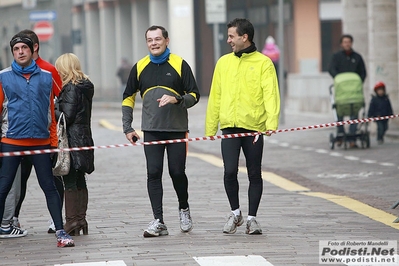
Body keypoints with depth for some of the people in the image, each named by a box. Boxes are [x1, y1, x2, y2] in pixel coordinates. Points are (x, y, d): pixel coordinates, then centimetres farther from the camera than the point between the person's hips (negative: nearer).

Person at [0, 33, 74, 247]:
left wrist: (54, 140, 5)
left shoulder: (46, 77, 7)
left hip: (40, 141, 1)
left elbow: (51, 111, 9)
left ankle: (60, 231, 1)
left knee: (49, 187, 0)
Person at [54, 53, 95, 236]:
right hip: (84, 137, 9)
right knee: (79, 181, 12)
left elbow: (67, 115, -18)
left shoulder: (71, 88, -13)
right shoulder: (85, 86, 14)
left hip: (72, 140, -9)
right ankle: (81, 221, 15)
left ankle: (71, 222, -7)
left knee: (70, 182, -6)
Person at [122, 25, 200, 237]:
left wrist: (176, 100, -19)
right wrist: (127, 128, 8)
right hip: (151, 130, 2)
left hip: (177, 130, -2)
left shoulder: (179, 65, 0)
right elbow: (128, 98, 15)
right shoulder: (140, 67, 7)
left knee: (177, 172, 0)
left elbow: (194, 95, 1)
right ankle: (158, 221, -4)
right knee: (153, 173, -4)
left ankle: (184, 208, 27)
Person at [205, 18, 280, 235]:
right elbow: (215, 97, 14)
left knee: (254, 174, 4)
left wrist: (272, 122, -22)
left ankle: (252, 218, 15)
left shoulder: (263, 63, 1)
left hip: (254, 127, -2)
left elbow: (271, 95, -8)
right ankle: (235, 213, 10)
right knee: (230, 171, -9)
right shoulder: (223, 62, 12)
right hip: (229, 127, 2)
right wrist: (210, 128, 10)